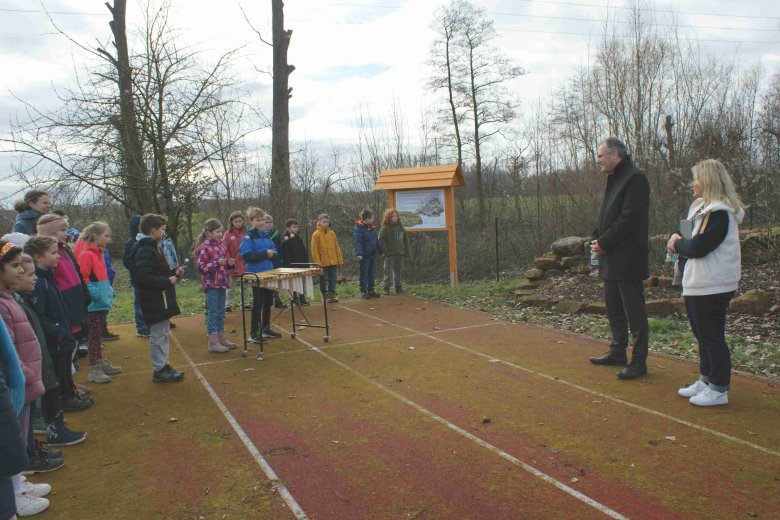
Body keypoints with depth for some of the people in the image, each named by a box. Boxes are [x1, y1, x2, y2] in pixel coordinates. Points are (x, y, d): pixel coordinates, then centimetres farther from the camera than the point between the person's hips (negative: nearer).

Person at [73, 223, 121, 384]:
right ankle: (94, 370, 5)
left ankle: (101, 363, 28)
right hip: (94, 304, -9)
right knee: (94, 335, -2)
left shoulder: (98, 253, 14)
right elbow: (82, 279, -22)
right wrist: (97, 295, -21)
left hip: (102, 303, 9)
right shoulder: (86, 254, -16)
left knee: (98, 334, 18)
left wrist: (109, 293, 14)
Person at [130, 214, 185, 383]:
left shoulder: (149, 248, 15)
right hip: (155, 302, -10)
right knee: (158, 335, -1)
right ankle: (159, 370, 8)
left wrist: (173, 273, 7)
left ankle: (163, 366, 26)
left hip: (160, 301, 10)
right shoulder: (145, 251, -19)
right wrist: (168, 281, -19)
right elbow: (145, 277, -27)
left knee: (162, 334, 17)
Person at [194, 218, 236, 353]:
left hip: (221, 283, 8)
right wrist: (217, 263, -26)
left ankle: (221, 338, 25)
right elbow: (201, 268, -18)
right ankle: (213, 343, 2)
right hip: (211, 285, -7)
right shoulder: (204, 248, -14)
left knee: (221, 312, 15)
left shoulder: (221, 244, 9)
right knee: (212, 312, -3)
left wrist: (229, 263, 2)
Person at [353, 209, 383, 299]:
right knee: (364, 274, -1)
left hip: (372, 255, 8)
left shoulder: (372, 229, 13)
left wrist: (381, 251, 26)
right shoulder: (359, 228, -12)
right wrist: (358, 253, -28)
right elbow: (357, 242, -20)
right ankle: (363, 291, 6)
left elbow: (376, 241, 23)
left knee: (372, 273, 12)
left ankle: (371, 290, 20)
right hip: (364, 255, -8)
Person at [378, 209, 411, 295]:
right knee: (388, 272, -1)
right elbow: (381, 240, -8)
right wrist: (385, 252, -14)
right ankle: (386, 288, 6)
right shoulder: (384, 228, -3)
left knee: (398, 272, 8)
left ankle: (398, 288, 15)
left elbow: (406, 240, 14)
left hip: (400, 253, 5)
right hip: (389, 254, -5)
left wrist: (406, 252, 9)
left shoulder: (400, 227, 12)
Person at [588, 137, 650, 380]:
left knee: (634, 311, -3)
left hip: (627, 258, -10)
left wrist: (604, 243, -15)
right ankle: (618, 352, 29)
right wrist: (597, 238, 4)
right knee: (613, 307, 17)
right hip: (612, 259, 10)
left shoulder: (635, 179, -14)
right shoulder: (615, 179, 17)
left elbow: (629, 219, -21)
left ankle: (639, 361, 5)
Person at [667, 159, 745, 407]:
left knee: (712, 336, -1)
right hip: (697, 284, 10)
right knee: (703, 335, 18)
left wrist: (678, 243, -6)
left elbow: (699, 247, -24)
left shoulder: (720, 213, -19)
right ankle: (705, 380, 30)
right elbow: (690, 237, 17)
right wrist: (680, 243, -4)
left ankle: (719, 389, 10)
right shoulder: (702, 207, 13)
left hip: (712, 286, -10)